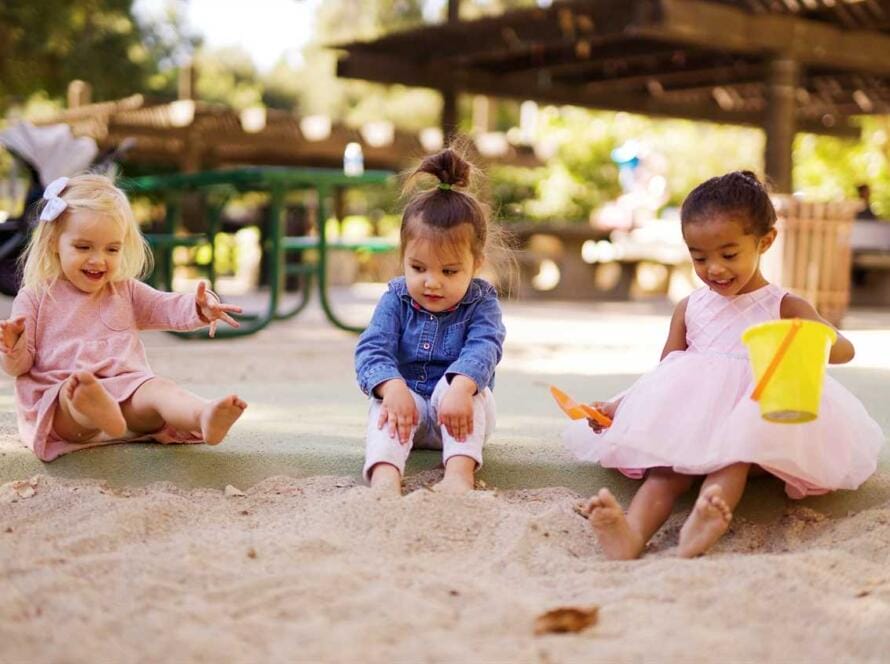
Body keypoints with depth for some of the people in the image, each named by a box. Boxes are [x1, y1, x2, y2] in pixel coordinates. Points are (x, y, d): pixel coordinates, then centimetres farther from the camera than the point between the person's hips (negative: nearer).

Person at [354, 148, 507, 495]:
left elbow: (483, 348, -25)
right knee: (385, 403, -30)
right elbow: (372, 349, -14)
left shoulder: (481, 302, -7)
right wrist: (392, 387, -38)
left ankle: (459, 472, -47)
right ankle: (385, 475, -53)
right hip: (406, 401, 1)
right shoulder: (395, 300, -2)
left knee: (465, 386, -31)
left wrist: (460, 388, -47)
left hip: (458, 413, -1)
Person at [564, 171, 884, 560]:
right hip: (688, 423, 2)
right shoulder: (689, 309, 16)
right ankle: (633, 532, -58)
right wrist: (619, 405, 0)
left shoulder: (784, 308, 6)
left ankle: (700, 528, -63)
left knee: (734, 456, -36)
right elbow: (665, 372, 17)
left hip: (755, 422, -1)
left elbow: (844, 349, -6)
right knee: (668, 464, -30)